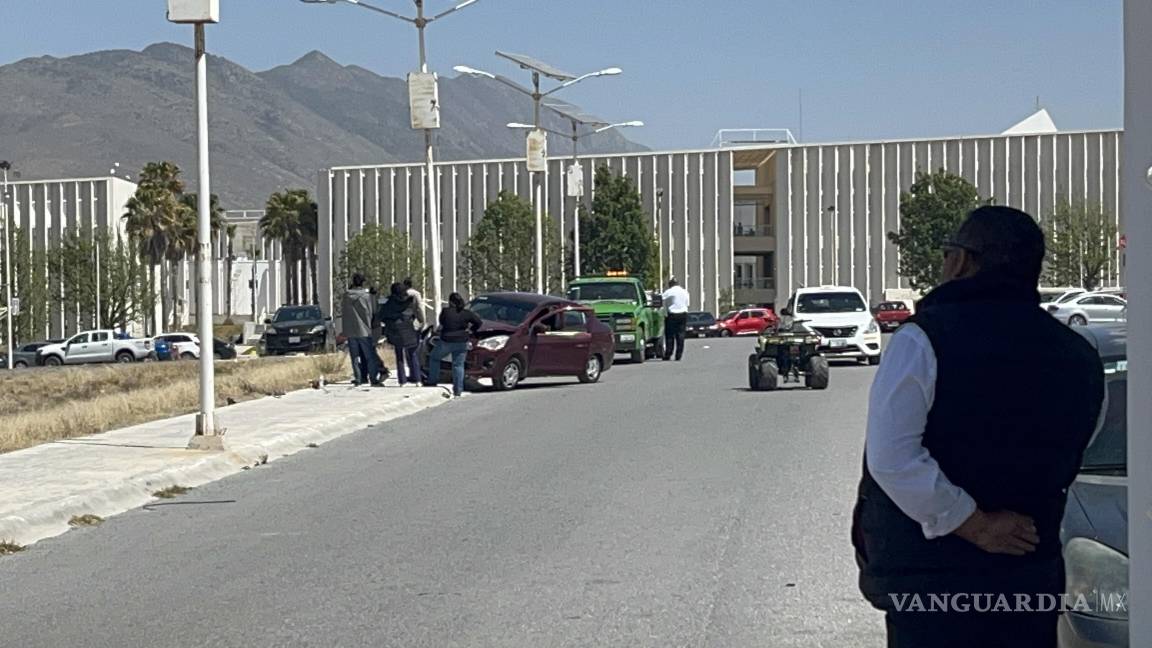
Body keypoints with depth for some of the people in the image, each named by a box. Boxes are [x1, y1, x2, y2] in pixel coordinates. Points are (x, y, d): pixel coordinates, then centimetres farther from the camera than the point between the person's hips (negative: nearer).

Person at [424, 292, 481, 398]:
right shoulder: (466, 313, -4)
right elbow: (478, 321, 2)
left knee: (434, 358, 21)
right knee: (458, 365, 10)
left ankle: (432, 380, 23)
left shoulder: (445, 312, -12)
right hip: (462, 343, 3)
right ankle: (458, 390, 8)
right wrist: (471, 330, 15)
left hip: (446, 341, -3)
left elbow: (441, 323, 4)